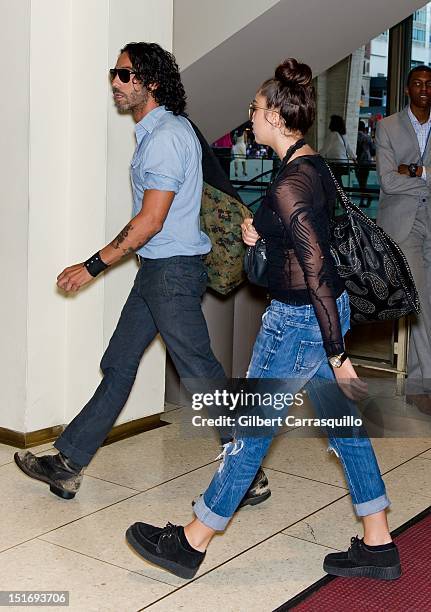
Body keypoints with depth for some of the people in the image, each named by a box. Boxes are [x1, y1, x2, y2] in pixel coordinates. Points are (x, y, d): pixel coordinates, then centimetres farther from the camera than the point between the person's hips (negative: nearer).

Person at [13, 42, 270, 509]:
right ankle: (68, 465, 20)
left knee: (200, 373, -3)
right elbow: (198, 190, 24)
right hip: (158, 268, 10)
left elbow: (150, 221, -21)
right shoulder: (163, 129, 14)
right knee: (118, 364, 12)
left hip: (173, 269, -10)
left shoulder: (165, 137, -17)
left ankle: (247, 476, 10)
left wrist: (93, 266, -16)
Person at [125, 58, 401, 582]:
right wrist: (261, 234, 3)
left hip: (297, 321, -9)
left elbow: (318, 273, -25)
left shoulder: (287, 187, -23)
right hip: (327, 310, 10)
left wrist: (338, 358, -22)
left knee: (249, 429, 2)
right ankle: (378, 546, 24)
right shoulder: (315, 166, 7)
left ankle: (191, 543, 18)